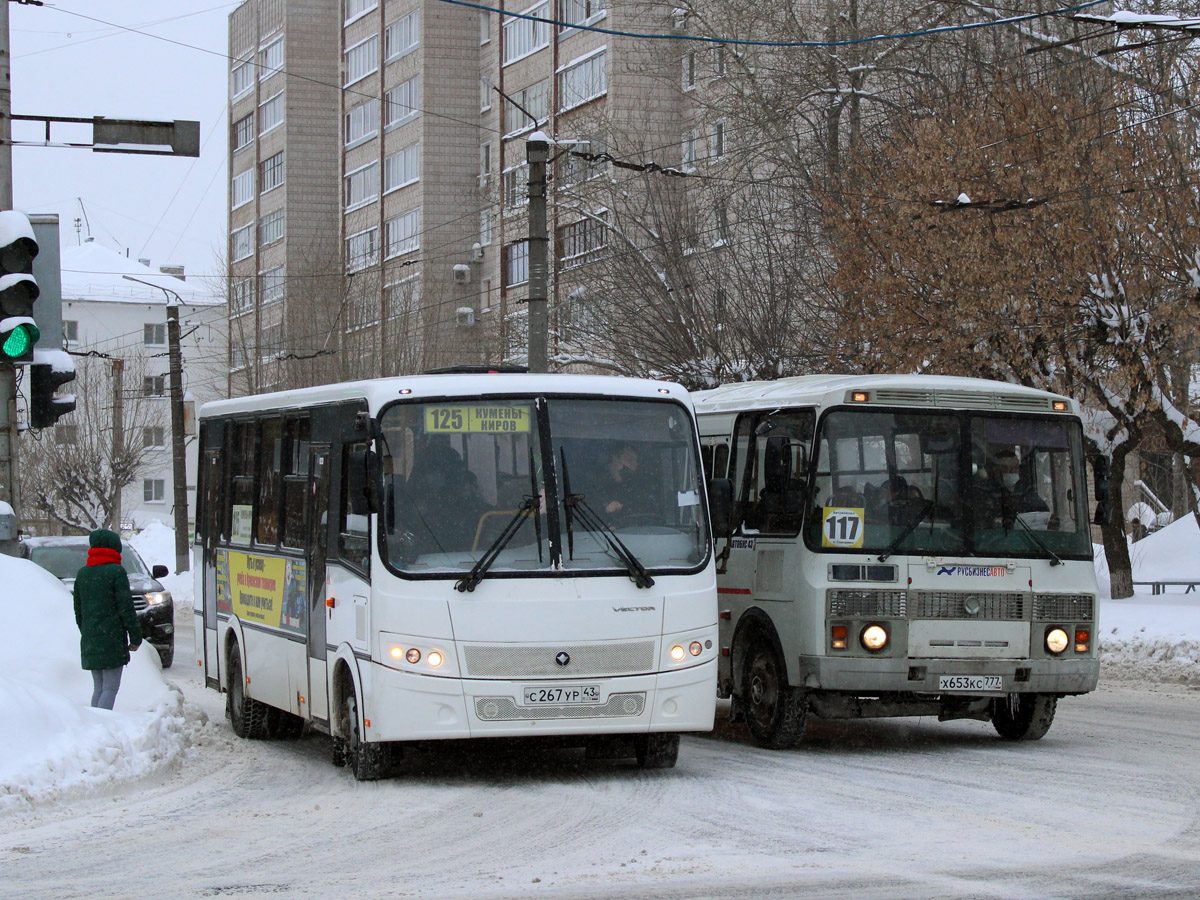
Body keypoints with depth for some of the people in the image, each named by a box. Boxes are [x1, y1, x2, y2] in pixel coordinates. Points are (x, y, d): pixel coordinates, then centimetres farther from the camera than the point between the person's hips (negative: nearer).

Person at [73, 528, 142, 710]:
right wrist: (136, 637, -3)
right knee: (110, 688, -6)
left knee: (98, 688, 13)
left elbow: (78, 611, 16)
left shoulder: (82, 574, 11)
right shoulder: (116, 571, -8)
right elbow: (126, 608, -10)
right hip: (112, 639, -6)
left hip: (89, 640, 6)